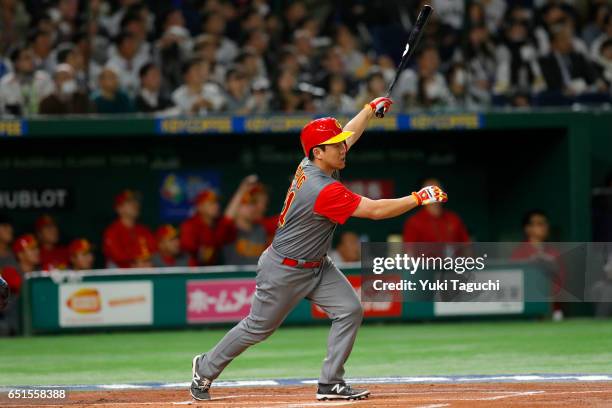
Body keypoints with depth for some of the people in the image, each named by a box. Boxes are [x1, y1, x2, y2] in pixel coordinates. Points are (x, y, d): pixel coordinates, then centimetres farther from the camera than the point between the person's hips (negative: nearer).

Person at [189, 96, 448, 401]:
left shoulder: (311, 165, -7)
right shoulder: (323, 190, -32)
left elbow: (349, 134, 13)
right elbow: (375, 210, -33)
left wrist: (372, 108, 18)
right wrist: (419, 198, -30)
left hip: (317, 267, 9)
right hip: (285, 270, -9)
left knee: (350, 311, -5)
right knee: (258, 327, 7)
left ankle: (330, 384, 0)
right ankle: (206, 368, 28)